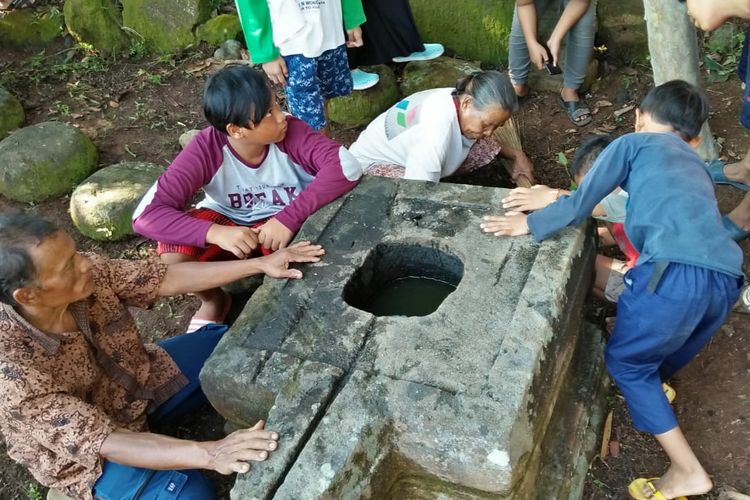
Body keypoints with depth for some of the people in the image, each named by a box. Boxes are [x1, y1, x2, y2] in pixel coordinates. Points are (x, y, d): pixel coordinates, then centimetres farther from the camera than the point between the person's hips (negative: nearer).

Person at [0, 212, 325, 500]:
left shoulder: (88, 273, -23)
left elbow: (167, 278, -13)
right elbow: (100, 440, -37)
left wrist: (260, 264, -18)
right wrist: (207, 453, -48)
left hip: (142, 381, 5)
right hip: (86, 449, -5)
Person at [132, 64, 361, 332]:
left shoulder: (291, 131, -26)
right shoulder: (206, 149, -26)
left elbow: (346, 167, -39)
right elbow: (146, 214, -30)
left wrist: (290, 217, -43)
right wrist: (216, 233, -45)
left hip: (282, 222, 0)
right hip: (227, 221, 1)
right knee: (173, 251, -27)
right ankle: (213, 301, 7)